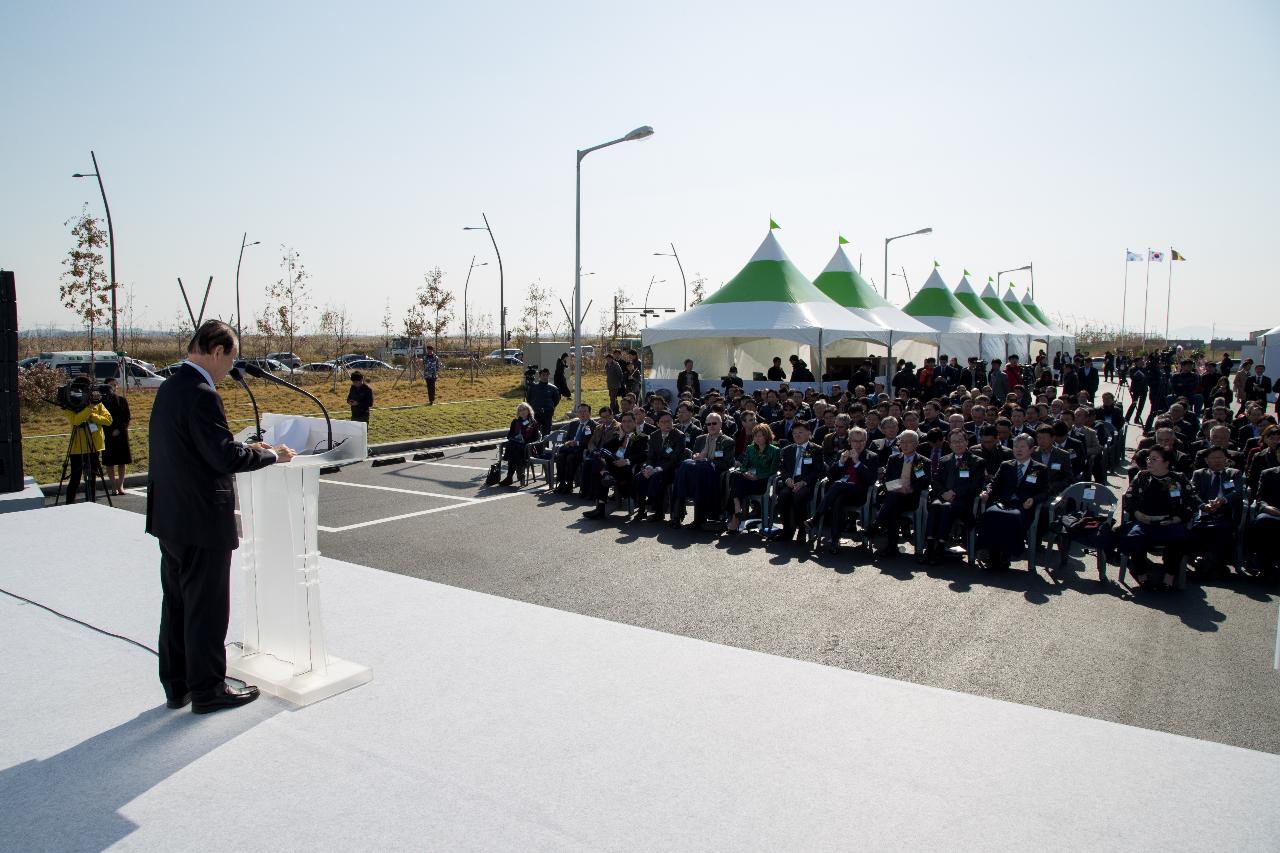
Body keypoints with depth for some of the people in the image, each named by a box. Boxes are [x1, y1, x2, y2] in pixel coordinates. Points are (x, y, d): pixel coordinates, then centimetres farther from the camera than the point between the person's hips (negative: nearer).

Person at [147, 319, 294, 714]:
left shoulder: (168, 388, 8)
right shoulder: (201, 395, -21)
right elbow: (225, 457, -24)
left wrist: (247, 448, 10)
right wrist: (272, 455, -10)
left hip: (170, 518, 10)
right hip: (202, 522, -10)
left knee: (176, 603, 19)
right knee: (207, 608, 4)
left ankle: (176, 685, 31)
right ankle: (207, 690, 17)